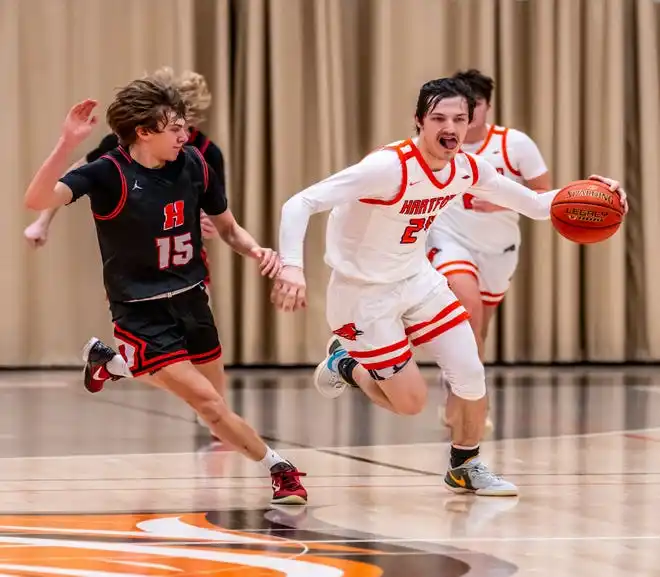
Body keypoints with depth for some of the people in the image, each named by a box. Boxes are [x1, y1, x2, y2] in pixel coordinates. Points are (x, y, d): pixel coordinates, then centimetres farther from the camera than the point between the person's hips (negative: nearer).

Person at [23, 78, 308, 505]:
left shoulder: (193, 165, -2)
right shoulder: (108, 174, -17)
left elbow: (228, 228, 11)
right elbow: (38, 200, -32)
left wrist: (256, 250, -10)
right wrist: (68, 145, -45)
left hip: (191, 301, 6)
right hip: (142, 314, -6)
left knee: (214, 404, 19)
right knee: (209, 405, -17)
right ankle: (279, 468, 4)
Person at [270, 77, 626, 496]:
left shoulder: (469, 170, -8)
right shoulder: (389, 167, -30)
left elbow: (534, 204, 5)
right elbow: (300, 204, -33)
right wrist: (293, 266, -49)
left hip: (418, 279, 6)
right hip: (364, 293, -6)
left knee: (471, 374, -2)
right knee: (411, 402, -5)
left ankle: (465, 466, 24)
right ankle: (344, 364, 25)